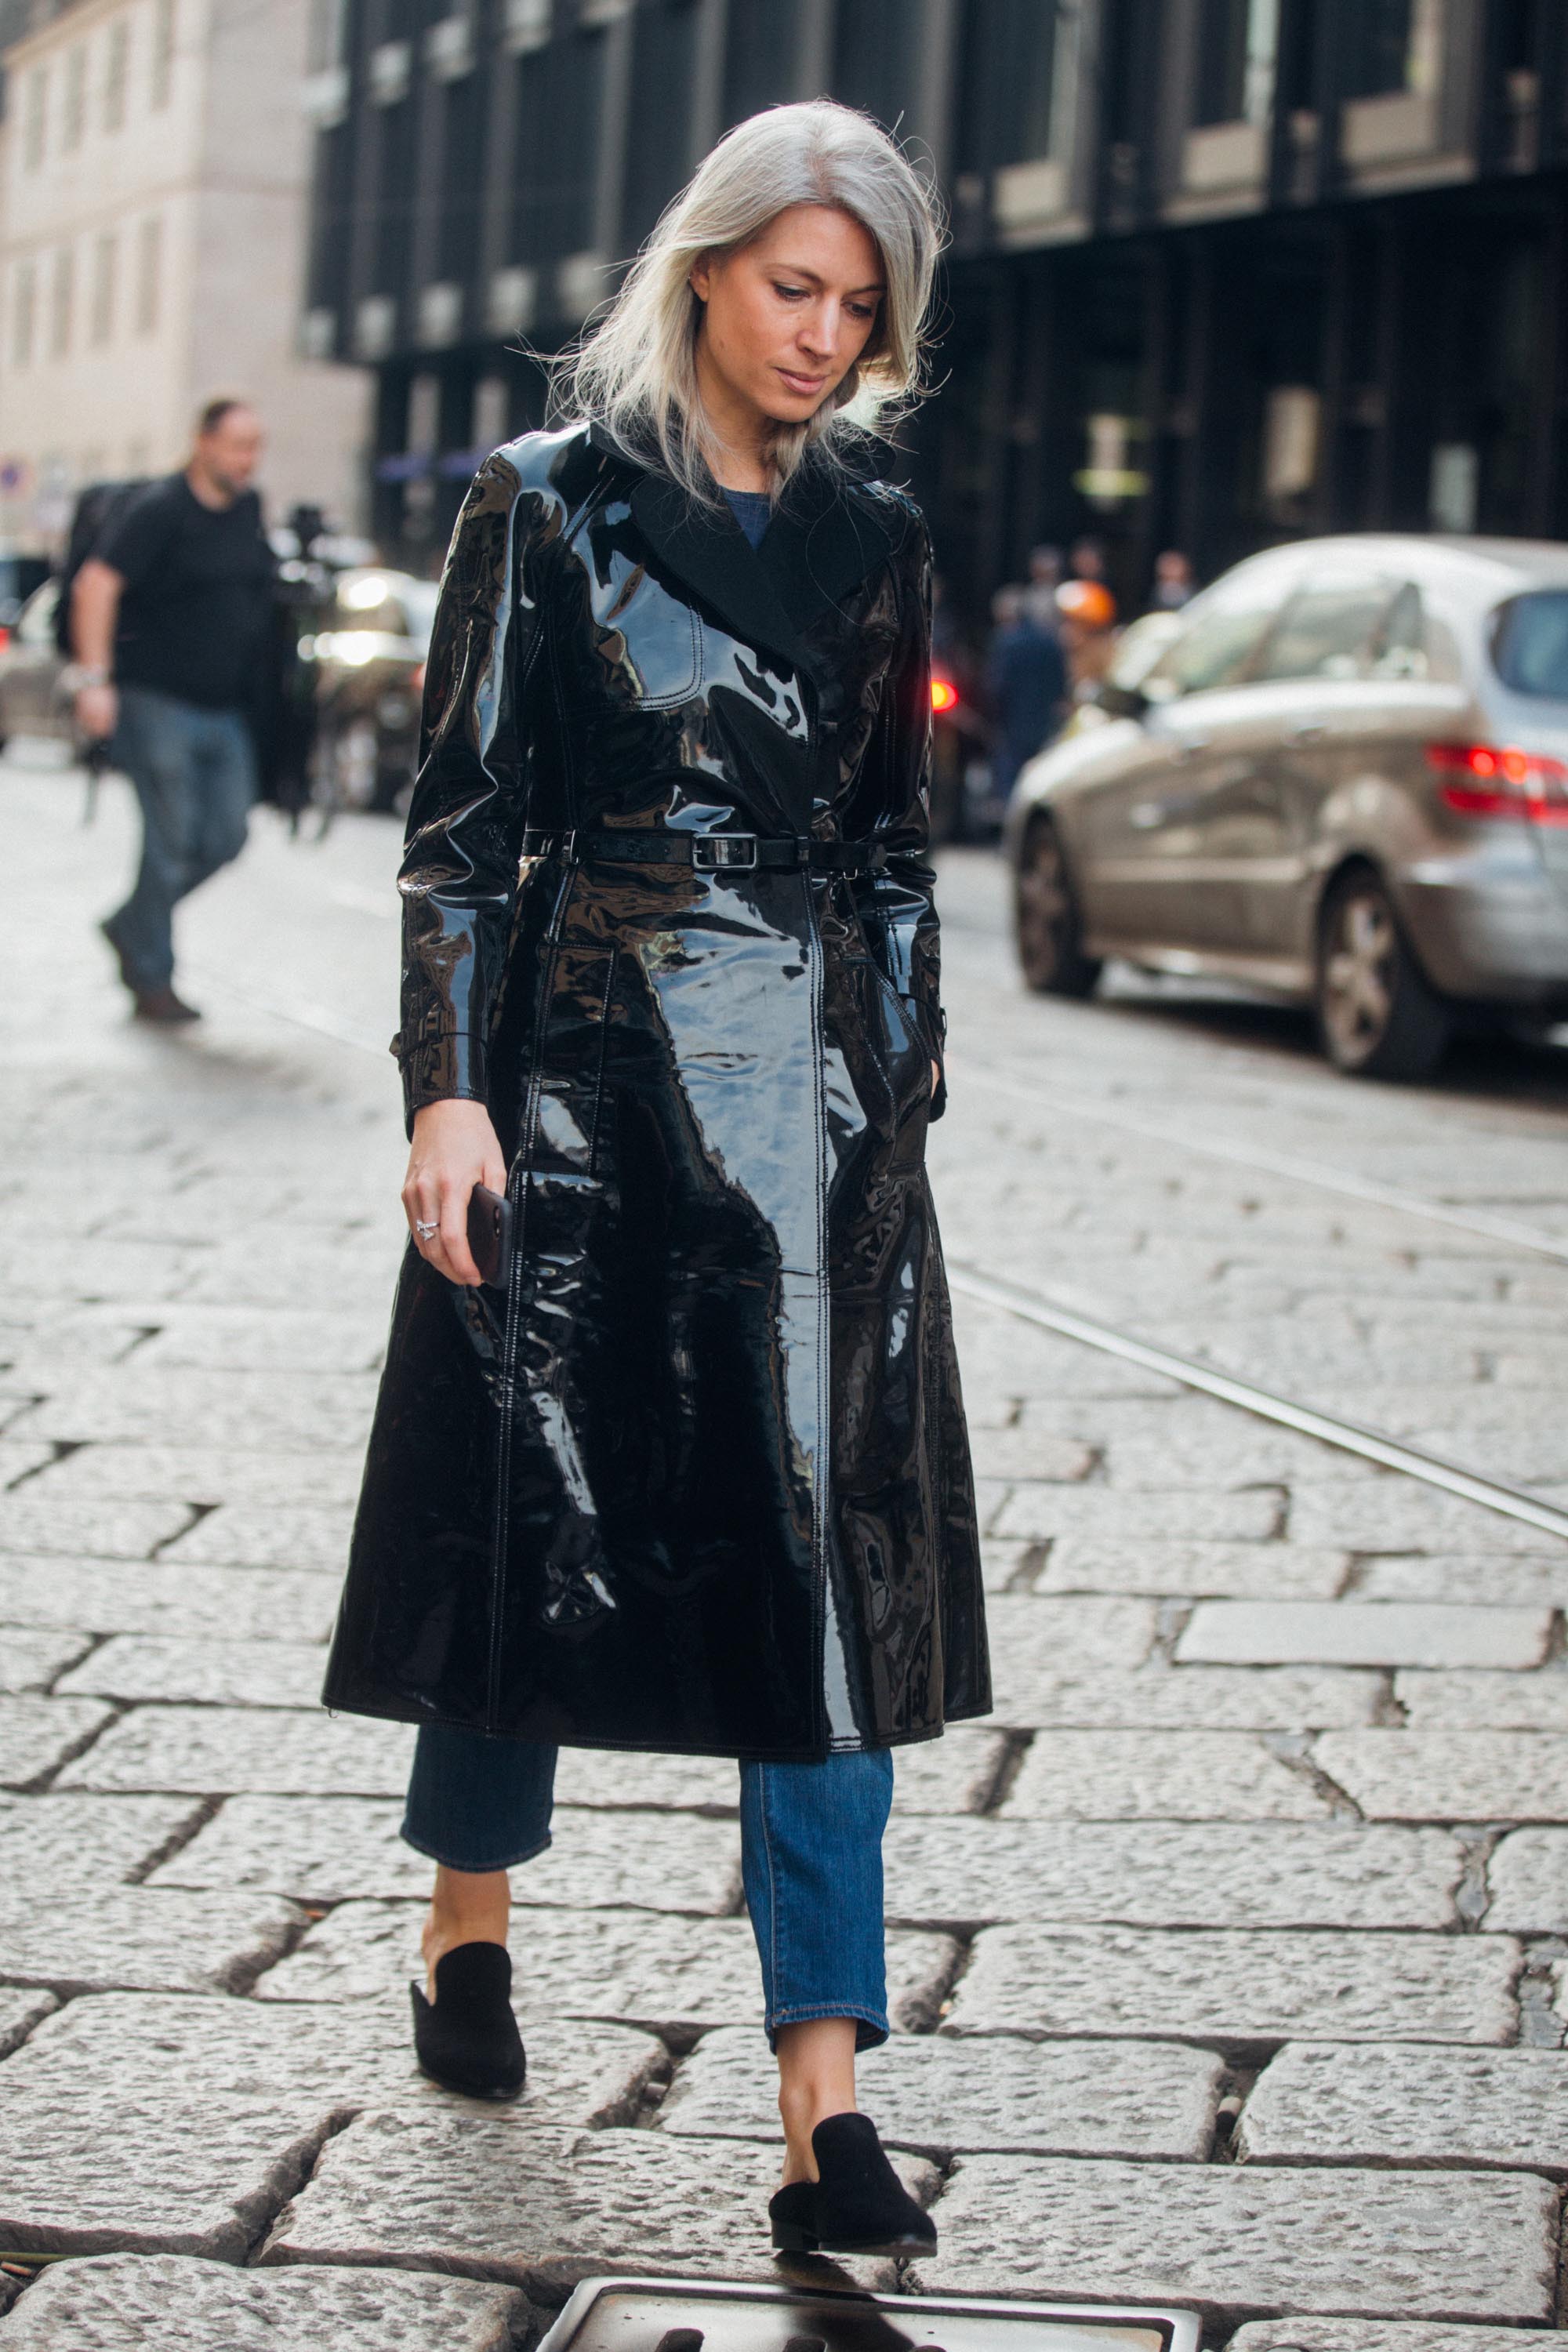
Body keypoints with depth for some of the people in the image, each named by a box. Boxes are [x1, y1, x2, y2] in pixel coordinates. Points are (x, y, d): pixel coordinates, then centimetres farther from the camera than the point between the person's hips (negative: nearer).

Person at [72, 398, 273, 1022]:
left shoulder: (249, 509, 10)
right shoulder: (158, 510, -12)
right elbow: (97, 584, -18)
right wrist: (94, 678, -25)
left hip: (224, 711, 7)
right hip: (158, 704, -7)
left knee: (224, 839, 5)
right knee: (173, 842, -6)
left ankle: (131, 926, 25)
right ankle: (152, 982, 6)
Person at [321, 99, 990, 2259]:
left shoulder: (872, 534, 11)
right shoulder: (554, 503, -1)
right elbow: (464, 813, -3)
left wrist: (908, 1089, 12)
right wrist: (447, 1087, -11)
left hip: (818, 1090, 3)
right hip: (587, 1080, -3)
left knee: (832, 1546, -4)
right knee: (545, 1502, 6)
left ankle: (823, 2101, -4)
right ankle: (469, 1919, 34)